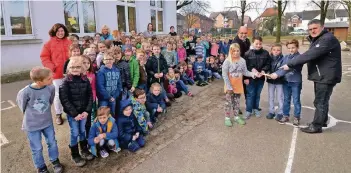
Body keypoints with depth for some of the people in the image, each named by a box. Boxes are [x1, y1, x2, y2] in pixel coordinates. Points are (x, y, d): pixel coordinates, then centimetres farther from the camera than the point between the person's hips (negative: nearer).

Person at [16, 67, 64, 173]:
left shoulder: (51, 88, -19)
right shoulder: (25, 92, -29)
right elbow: (21, 104, -7)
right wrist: (30, 114, 5)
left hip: (47, 122, 3)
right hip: (32, 125, -3)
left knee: (52, 143, 18)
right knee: (37, 148, 13)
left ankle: (55, 161, 42)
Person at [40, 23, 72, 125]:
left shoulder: (69, 43, 5)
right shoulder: (49, 44, -1)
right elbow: (44, 57, -2)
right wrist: (51, 67, -15)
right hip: (57, 74, -2)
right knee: (58, 95, 6)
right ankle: (58, 115, 19)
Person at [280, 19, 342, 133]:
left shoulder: (328, 39, -20)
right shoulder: (316, 39, 15)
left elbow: (310, 55, -29)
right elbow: (310, 55, 11)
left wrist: (290, 64, -27)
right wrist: (292, 63, -4)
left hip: (326, 76, -10)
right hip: (320, 76, 10)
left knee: (320, 101, -3)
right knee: (321, 100, 19)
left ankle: (316, 126, 6)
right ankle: (322, 121, 33)